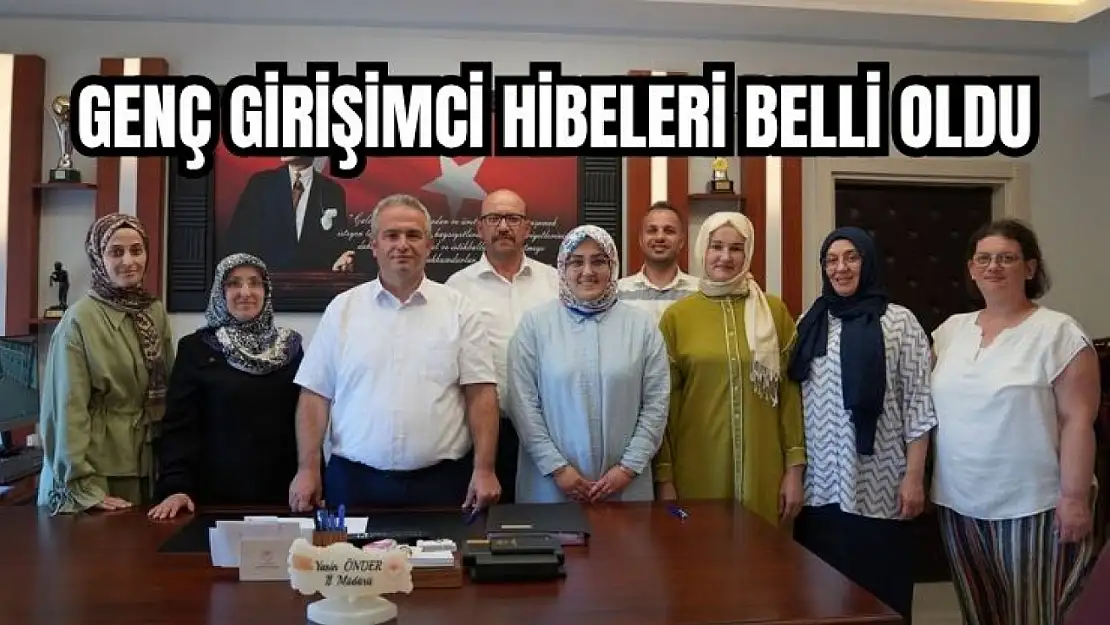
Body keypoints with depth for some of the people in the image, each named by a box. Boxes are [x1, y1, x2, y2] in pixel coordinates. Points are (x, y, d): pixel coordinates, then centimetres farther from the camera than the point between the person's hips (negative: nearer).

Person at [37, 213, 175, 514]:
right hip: (99, 470, -5)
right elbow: (68, 407, -15)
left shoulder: (156, 313, 5)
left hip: (148, 465, 6)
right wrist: (84, 486, -19)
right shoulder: (80, 319, -12)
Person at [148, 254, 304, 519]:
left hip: (281, 491, 2)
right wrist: (176, 487, -15)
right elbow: (179, 425, -3)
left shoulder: (289, 346, 8)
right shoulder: (195, 347, 1)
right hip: (219, 491, -2)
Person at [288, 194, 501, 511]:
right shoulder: (342, 309, 5)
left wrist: (484, 469, -9)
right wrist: (307, 469, -2)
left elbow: (480, 393, -2)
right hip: (354, 480, 1)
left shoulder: (459, 309, 2)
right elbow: (315, 395, 5)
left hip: (441, 481, -1)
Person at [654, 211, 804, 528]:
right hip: (697, 470, -1)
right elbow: (665, 401, 1)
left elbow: (790, 392, 5)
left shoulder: (775, 311, 4)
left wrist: (795, 467, 1)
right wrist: (664, 476, -2)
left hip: (763, 469, 1)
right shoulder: (677, 316, 0)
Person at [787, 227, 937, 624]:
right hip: (820, 488, 4)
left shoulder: (899, 321, -2)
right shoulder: (811, 323, 9)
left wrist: (914, 477, -9)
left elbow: (919, 405, -5)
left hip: (878, 489, -3)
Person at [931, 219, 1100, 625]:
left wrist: (1075, 497, -14)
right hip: (959, 503, 5)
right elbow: (926, 402, 13)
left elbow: (1078, 420, -11)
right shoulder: (951, 329, 8)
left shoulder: (1058, 332, -8)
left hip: (1033, 506, -5)